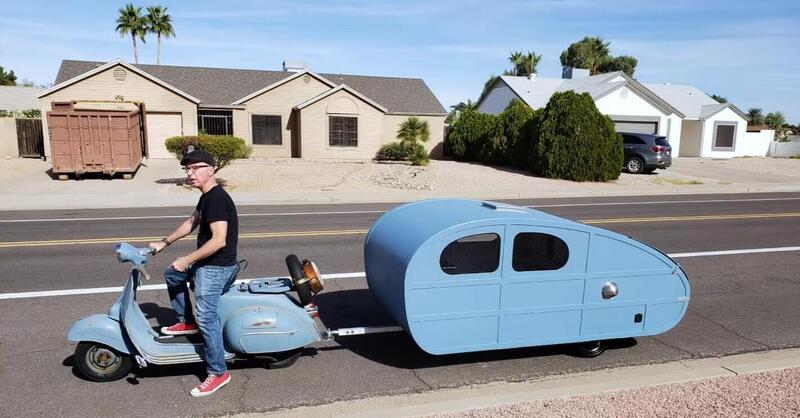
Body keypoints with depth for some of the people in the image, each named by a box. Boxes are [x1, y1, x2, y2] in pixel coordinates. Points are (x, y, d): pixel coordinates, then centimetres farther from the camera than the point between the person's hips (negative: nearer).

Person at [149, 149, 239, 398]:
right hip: (205, 264, 11)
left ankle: (218, 373, 0)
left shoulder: (217, 199, -22)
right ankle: (186, 322, 38)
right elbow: (191, 223, 26)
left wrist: (187, 260, -19)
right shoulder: (206, 197, 11)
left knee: (206, 318, -10)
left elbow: (219, 240, -27)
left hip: (216, 267, -11)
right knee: (172, 275, 29)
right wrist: (164, 243, 27)